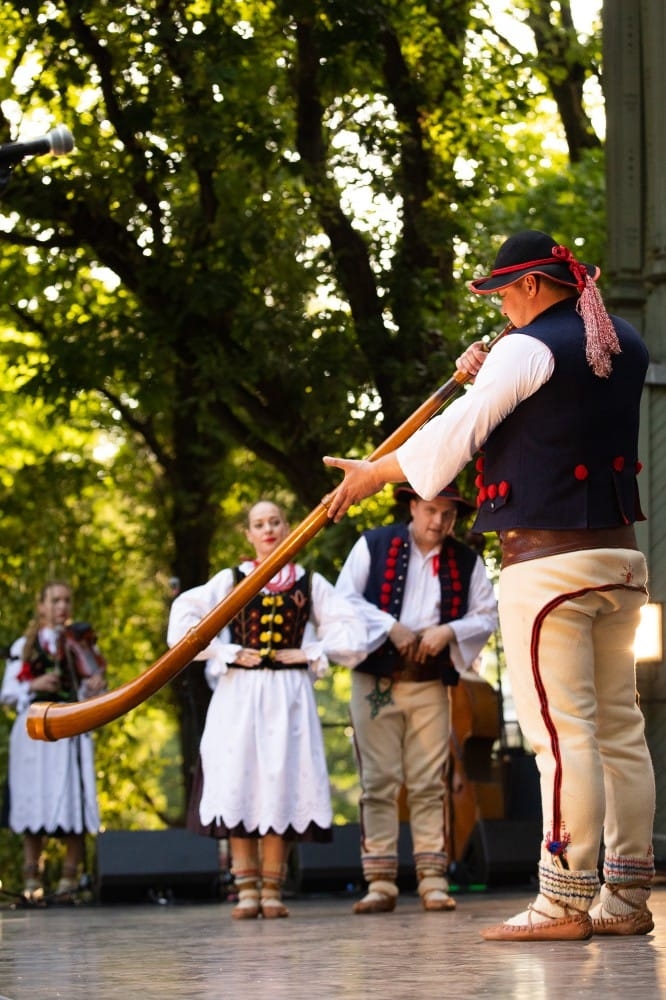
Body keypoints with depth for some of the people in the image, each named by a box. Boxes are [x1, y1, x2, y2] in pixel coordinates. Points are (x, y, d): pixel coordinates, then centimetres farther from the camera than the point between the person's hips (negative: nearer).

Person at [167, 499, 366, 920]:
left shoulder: (310, 583, 10)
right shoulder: (231, 580, 8)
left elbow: (349, 631, 9)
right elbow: (184, 618, 1)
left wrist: (311, 653, -1)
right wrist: (224, 652, -6)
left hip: (289, 694, 0)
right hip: (240, 692, 0)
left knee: (283, 783, -3)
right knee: (239, 783, -6)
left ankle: (272, 889, 1)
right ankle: (247, 889, -3)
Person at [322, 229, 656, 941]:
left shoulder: (527, 349, -10)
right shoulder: (626, 348, 13)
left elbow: (458, 432, -8)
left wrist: (372, 474, 3)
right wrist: (489, 379, 16)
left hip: (547, 561, -8)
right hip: (619, 559, 8)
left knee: (560, 729, -9)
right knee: (619, 728, 8)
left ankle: (565, 903, -11)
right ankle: (626, 897, 10)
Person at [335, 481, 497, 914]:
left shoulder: (466, 561, 9)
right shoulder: (373, 546, 2)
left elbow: (487, 615, 8)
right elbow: (344, 599, -2)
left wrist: (448, 631, -10)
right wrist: (392, 627, -13)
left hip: (431, 683, 2)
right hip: (376, 679, -2)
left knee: (429, 784, 0)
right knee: (379, 781, -3)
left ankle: (433, 879, 0)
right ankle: (380, 882, -2)